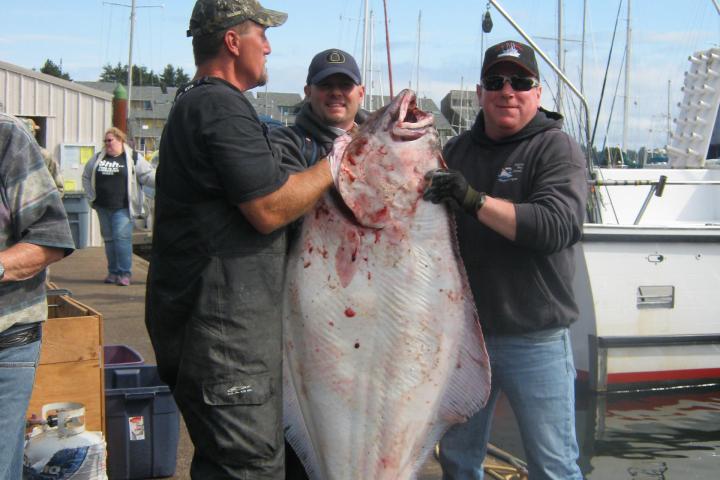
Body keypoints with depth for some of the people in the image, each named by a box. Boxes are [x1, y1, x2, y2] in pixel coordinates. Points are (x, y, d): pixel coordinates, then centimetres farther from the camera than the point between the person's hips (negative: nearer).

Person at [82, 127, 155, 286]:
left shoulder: (133, 158, -1)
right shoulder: (97, 158, 13)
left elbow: (148, 175, -3)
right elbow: (86, 177, 23)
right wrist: (91, 197, 15)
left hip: (123, 207, -5)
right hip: (103, 207, 5)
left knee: (122, 237, -14)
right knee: (109, 239, 9)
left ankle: (125, 273, -10)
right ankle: (113, 272, 19)